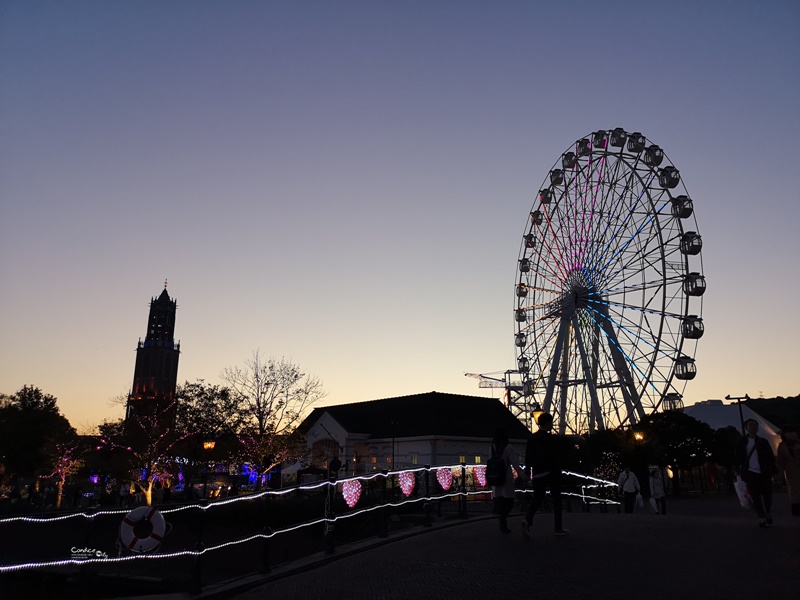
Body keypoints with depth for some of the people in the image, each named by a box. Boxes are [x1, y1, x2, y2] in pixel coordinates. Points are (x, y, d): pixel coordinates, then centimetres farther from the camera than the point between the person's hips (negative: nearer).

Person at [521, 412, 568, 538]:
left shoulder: (531, 438, 5)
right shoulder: (553, 439, -9)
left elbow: (527, 457, 8)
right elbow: (557, 458, -10)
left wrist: (527, 472, 14)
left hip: (537, 474, 4)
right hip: (551, 473, -4)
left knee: (537, 499, 5)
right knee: (556, 499, 11)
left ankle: (527, 520, -21)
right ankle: (558, 528, 17)